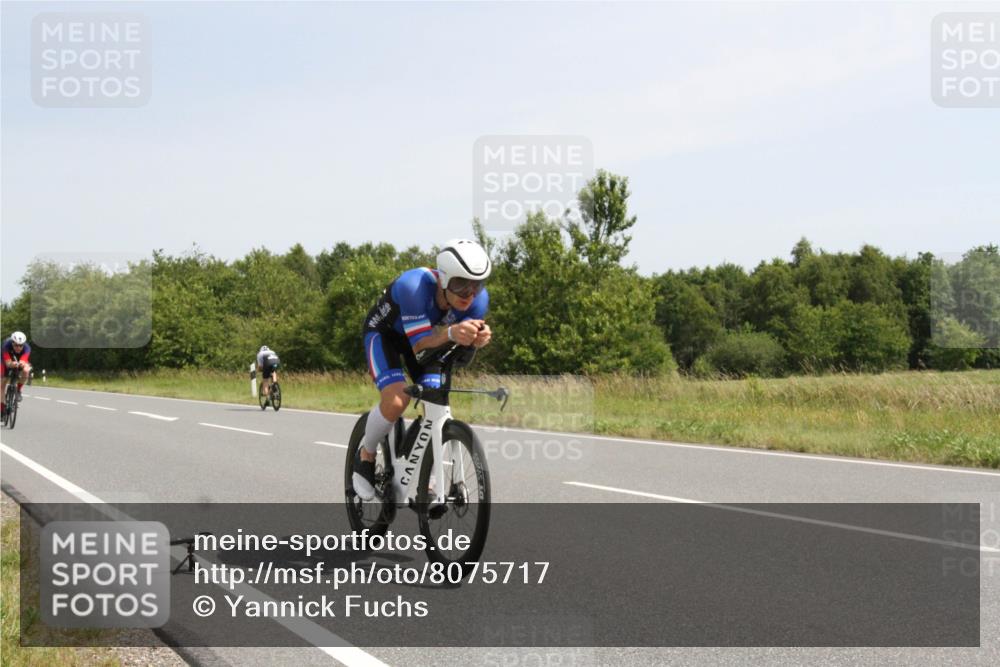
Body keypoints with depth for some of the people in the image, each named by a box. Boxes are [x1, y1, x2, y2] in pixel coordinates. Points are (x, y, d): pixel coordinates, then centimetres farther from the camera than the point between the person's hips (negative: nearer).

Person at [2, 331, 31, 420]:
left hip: (21, 362, -1)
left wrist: (22, 364, -71)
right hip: (8, 364, 1)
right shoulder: (7, 345, -35)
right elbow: (7, 363, -41)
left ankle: (18, 390, -9)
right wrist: (11, 364, -64)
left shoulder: (26, 348, -35)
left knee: (25, 371, -32)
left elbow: (23, 362, -47)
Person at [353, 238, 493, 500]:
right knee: (396, 401, -27)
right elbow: (419, 345, -40)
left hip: (426, 335, 5)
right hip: (384, 332, -5)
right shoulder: (414, 285, -41)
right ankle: (365, 456, 2)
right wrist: (450, 333, -61)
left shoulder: (479, 299, -27)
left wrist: (477, 338, -47)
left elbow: (463, 347, -23)